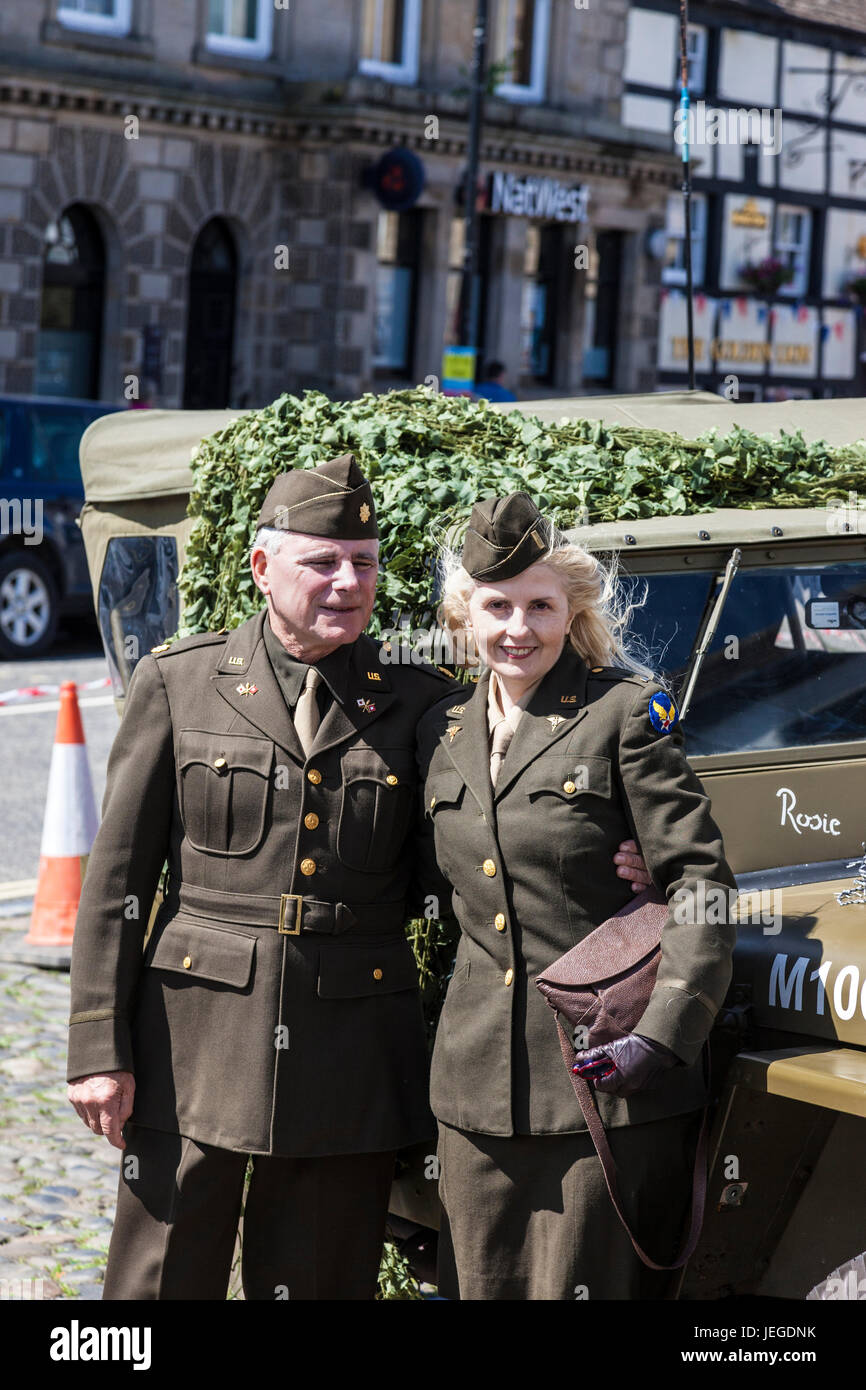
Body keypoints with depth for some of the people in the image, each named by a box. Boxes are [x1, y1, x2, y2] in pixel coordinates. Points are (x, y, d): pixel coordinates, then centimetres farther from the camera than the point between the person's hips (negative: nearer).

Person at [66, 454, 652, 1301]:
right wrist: (100, 1049, -4)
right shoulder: (177, 682, 3)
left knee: (316, 1283, 10)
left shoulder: (418, 703, 5)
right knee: (162, 1280, 4)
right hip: (197, 1042, -1)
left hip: (351, 1061, 1)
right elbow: (118, 875, 2)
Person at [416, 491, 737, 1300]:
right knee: (481, 1282, 10)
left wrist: (664, 1036, -20)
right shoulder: (441, 733, 11)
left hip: (606, 1072, -5)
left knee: (589, 1282, 1)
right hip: (479, 1080, 5)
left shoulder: (626, 713, -6)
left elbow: (699, 880, -10)